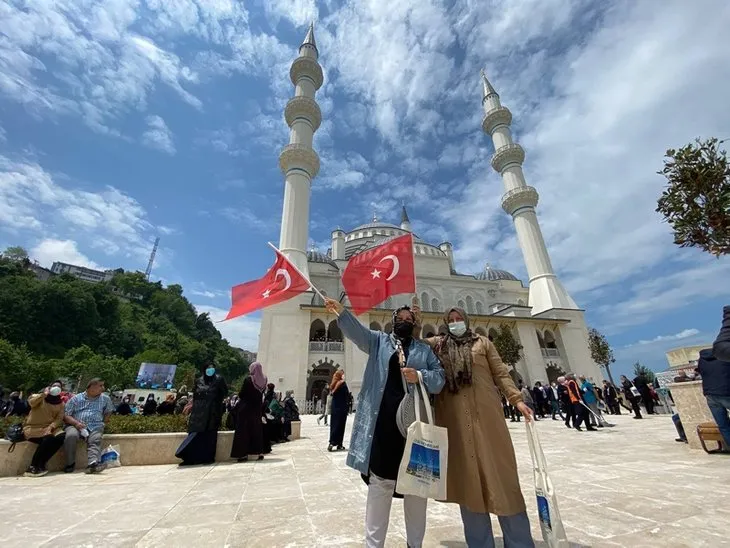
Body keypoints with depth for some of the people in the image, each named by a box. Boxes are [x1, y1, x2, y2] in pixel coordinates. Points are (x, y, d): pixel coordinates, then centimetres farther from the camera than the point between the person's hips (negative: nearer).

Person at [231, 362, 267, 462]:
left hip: (246, 408, -4)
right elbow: (261, 394, 5)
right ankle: (260, 452, 15)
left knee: (244, 430, 6)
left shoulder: (248, 379, -16)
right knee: (257, 430, 14)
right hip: (257, 409, 4)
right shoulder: (264, 380, -3)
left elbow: (241, 394, -9)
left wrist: (240, 398, 11)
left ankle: (244, 454, 8)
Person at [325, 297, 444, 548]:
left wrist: (420, 376, -14)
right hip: (383, 421, -2)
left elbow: (440, 378, 6)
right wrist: (341, 311, -26)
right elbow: (357, 330, -8)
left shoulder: (424, 349, 14)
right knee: (380, 482, 4)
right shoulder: (378, 341, 10)